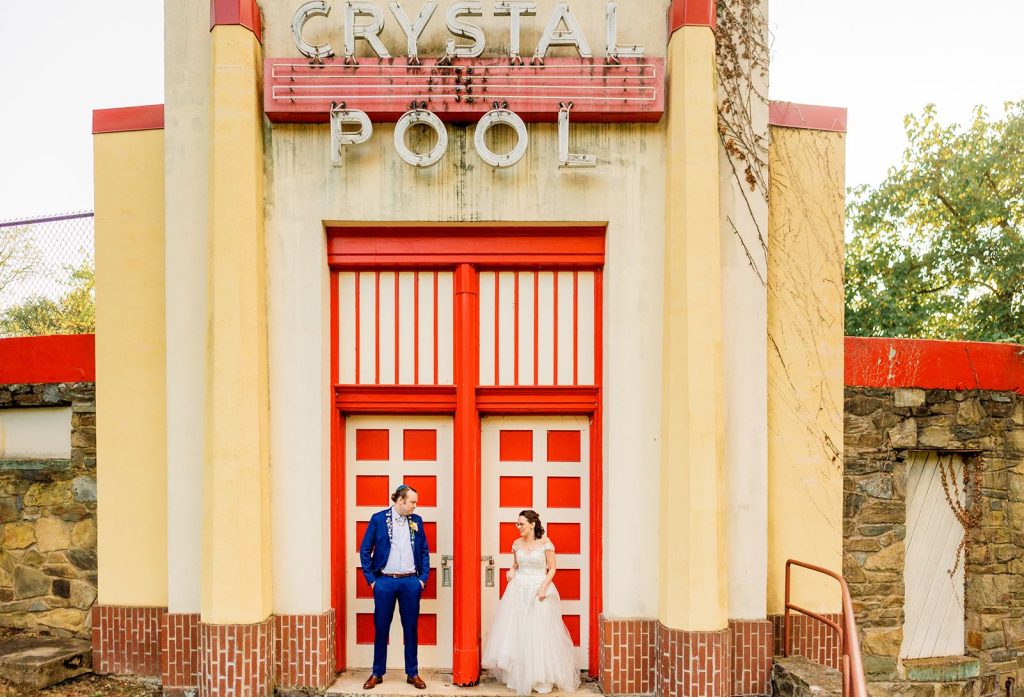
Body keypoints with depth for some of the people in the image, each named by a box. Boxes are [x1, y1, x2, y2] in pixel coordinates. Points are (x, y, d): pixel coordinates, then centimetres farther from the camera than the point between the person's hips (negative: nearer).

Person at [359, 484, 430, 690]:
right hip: (385, 581, -2)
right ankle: (377, 673, 22)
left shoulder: (416, 521, 6)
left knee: (411, 628, 9)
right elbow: (365, 550, 0)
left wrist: (423, 578, 3)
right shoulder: (378, 518, -3)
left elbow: (424, 551, 11)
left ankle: (412, 673, 20)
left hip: (411, 582, 2)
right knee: (381, 628, 8)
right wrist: (371, 579, -3)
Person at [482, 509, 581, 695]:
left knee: (539, 634, -1)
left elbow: (552, 569, -5)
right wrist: (512, 571, -1)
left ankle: (542, 679, 14)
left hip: (539, 590, -4)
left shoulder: (545, 543, -9)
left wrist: (544, 586, -17)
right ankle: (517, 675, 19)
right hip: (518, 590, 4)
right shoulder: (517, 543, 4)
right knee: (515, 630, 5)